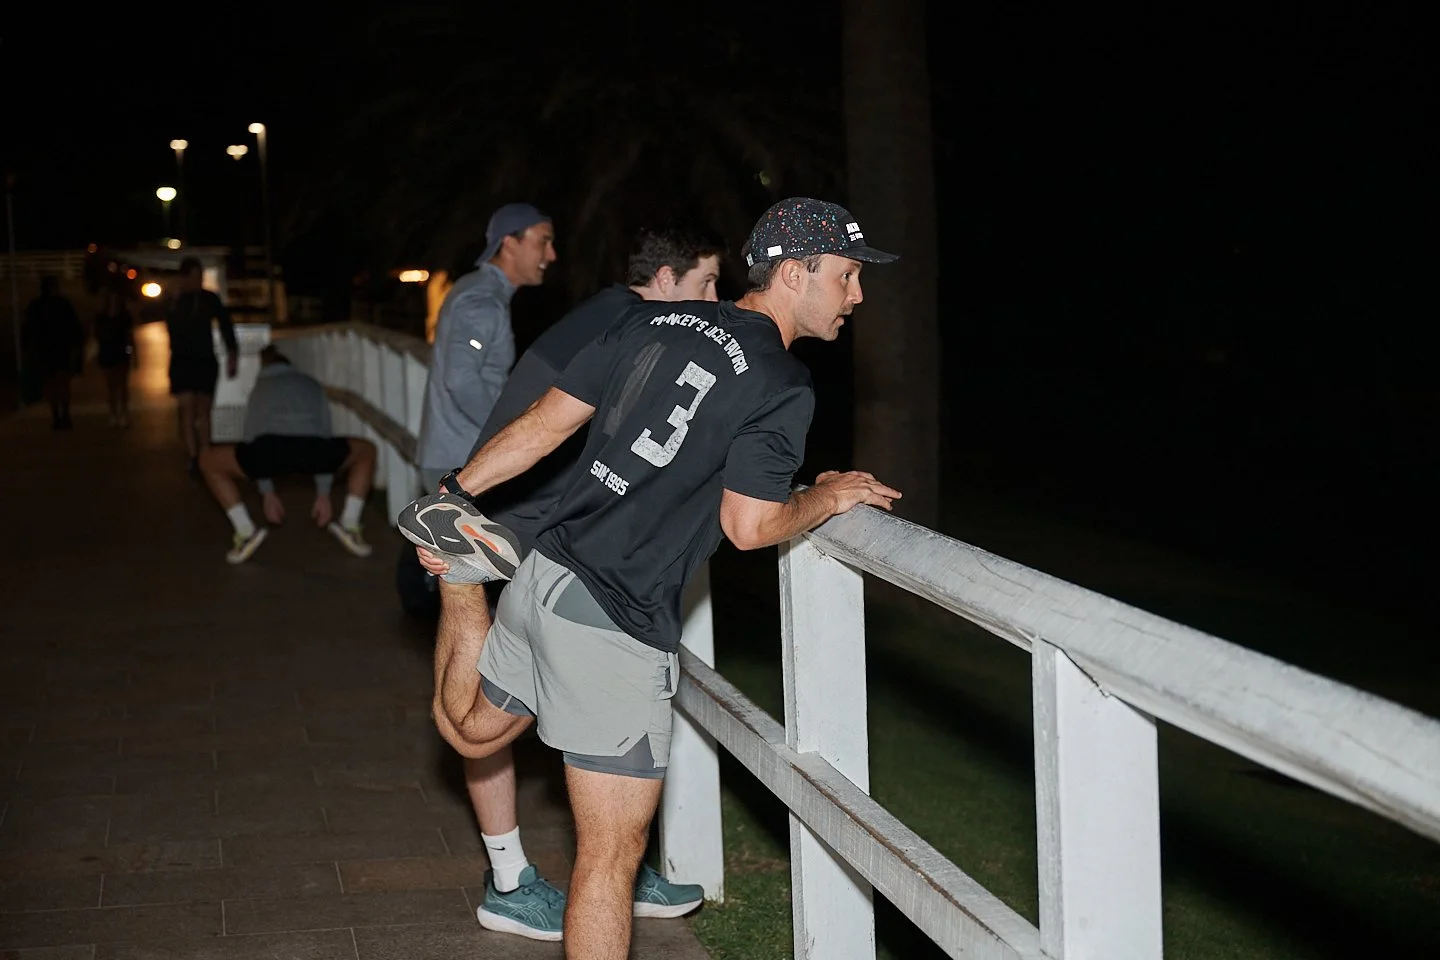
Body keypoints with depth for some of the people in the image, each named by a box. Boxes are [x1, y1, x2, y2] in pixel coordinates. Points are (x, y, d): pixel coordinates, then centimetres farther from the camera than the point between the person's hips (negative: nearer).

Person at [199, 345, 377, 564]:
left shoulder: (259, 387, 37)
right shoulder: (312, 384, 38)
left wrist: (268, 494, 45)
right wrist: (323, 495, 44)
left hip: (269, 448, -1)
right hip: (311, 450, 1)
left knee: (208, 461, 27)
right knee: (366, 451, 32)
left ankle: (246, 532, 14)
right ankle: (349, 527, 17)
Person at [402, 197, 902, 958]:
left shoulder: (654, 322, 7)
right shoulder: (783, 388, -12)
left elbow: (546, 423, 9)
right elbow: (749, 526, -15)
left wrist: (454, 491, 17)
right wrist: (828, 497, 3)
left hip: (544, 576, 8)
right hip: (614, 626, -7)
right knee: (612, 853, 3)